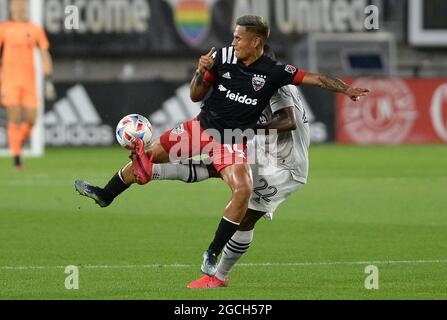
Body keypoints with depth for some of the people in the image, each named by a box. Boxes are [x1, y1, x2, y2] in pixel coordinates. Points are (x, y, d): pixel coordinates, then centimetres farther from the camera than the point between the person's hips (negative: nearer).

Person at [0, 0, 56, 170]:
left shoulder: (35, 30, 8)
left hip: (29, 81, 3)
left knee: (31, 120, -2)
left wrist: (48, 82, 3)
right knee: (15, 118, -14)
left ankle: (17, 144, 28)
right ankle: (17, 158, -9)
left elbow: (45, 55, 10)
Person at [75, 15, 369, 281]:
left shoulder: (274, 72, -13)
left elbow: (315, 78, -13)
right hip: (203, 125, 3)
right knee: (147, 152, 8)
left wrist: (347, 89, -26)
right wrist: (201, 73, -18)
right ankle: (105, 195, 33)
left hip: (233, 142, -3)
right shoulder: (223, 57, -7)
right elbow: (196, 96, 2)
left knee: (244, 190, -27)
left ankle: (212, 255, -16)